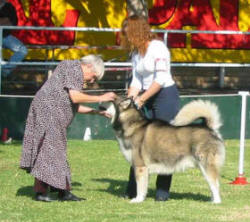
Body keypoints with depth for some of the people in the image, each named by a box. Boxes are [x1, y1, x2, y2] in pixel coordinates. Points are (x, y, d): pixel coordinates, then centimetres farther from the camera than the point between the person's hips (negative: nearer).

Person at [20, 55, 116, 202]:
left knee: (57, 152, 9)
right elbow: (75, 97, -17)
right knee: (48, 150, -10)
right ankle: (41, 192, -10)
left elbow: (75, 106, 21)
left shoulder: (77, 76, 22)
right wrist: (101, 98, -11)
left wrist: (96, 112, 17)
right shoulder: (74, 68, -8)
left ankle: (63, 191, 10)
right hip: (48, 111, -11)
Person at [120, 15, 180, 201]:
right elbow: (136, 81, 11)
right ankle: (133, 191, 4)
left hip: (166, 95, -8)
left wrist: (142, 99, -20)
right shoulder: (136, 52, 11)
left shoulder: (157, 48, -14)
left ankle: (163, 190, -1)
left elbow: (160, 79, -19)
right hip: (147, 98, 8)